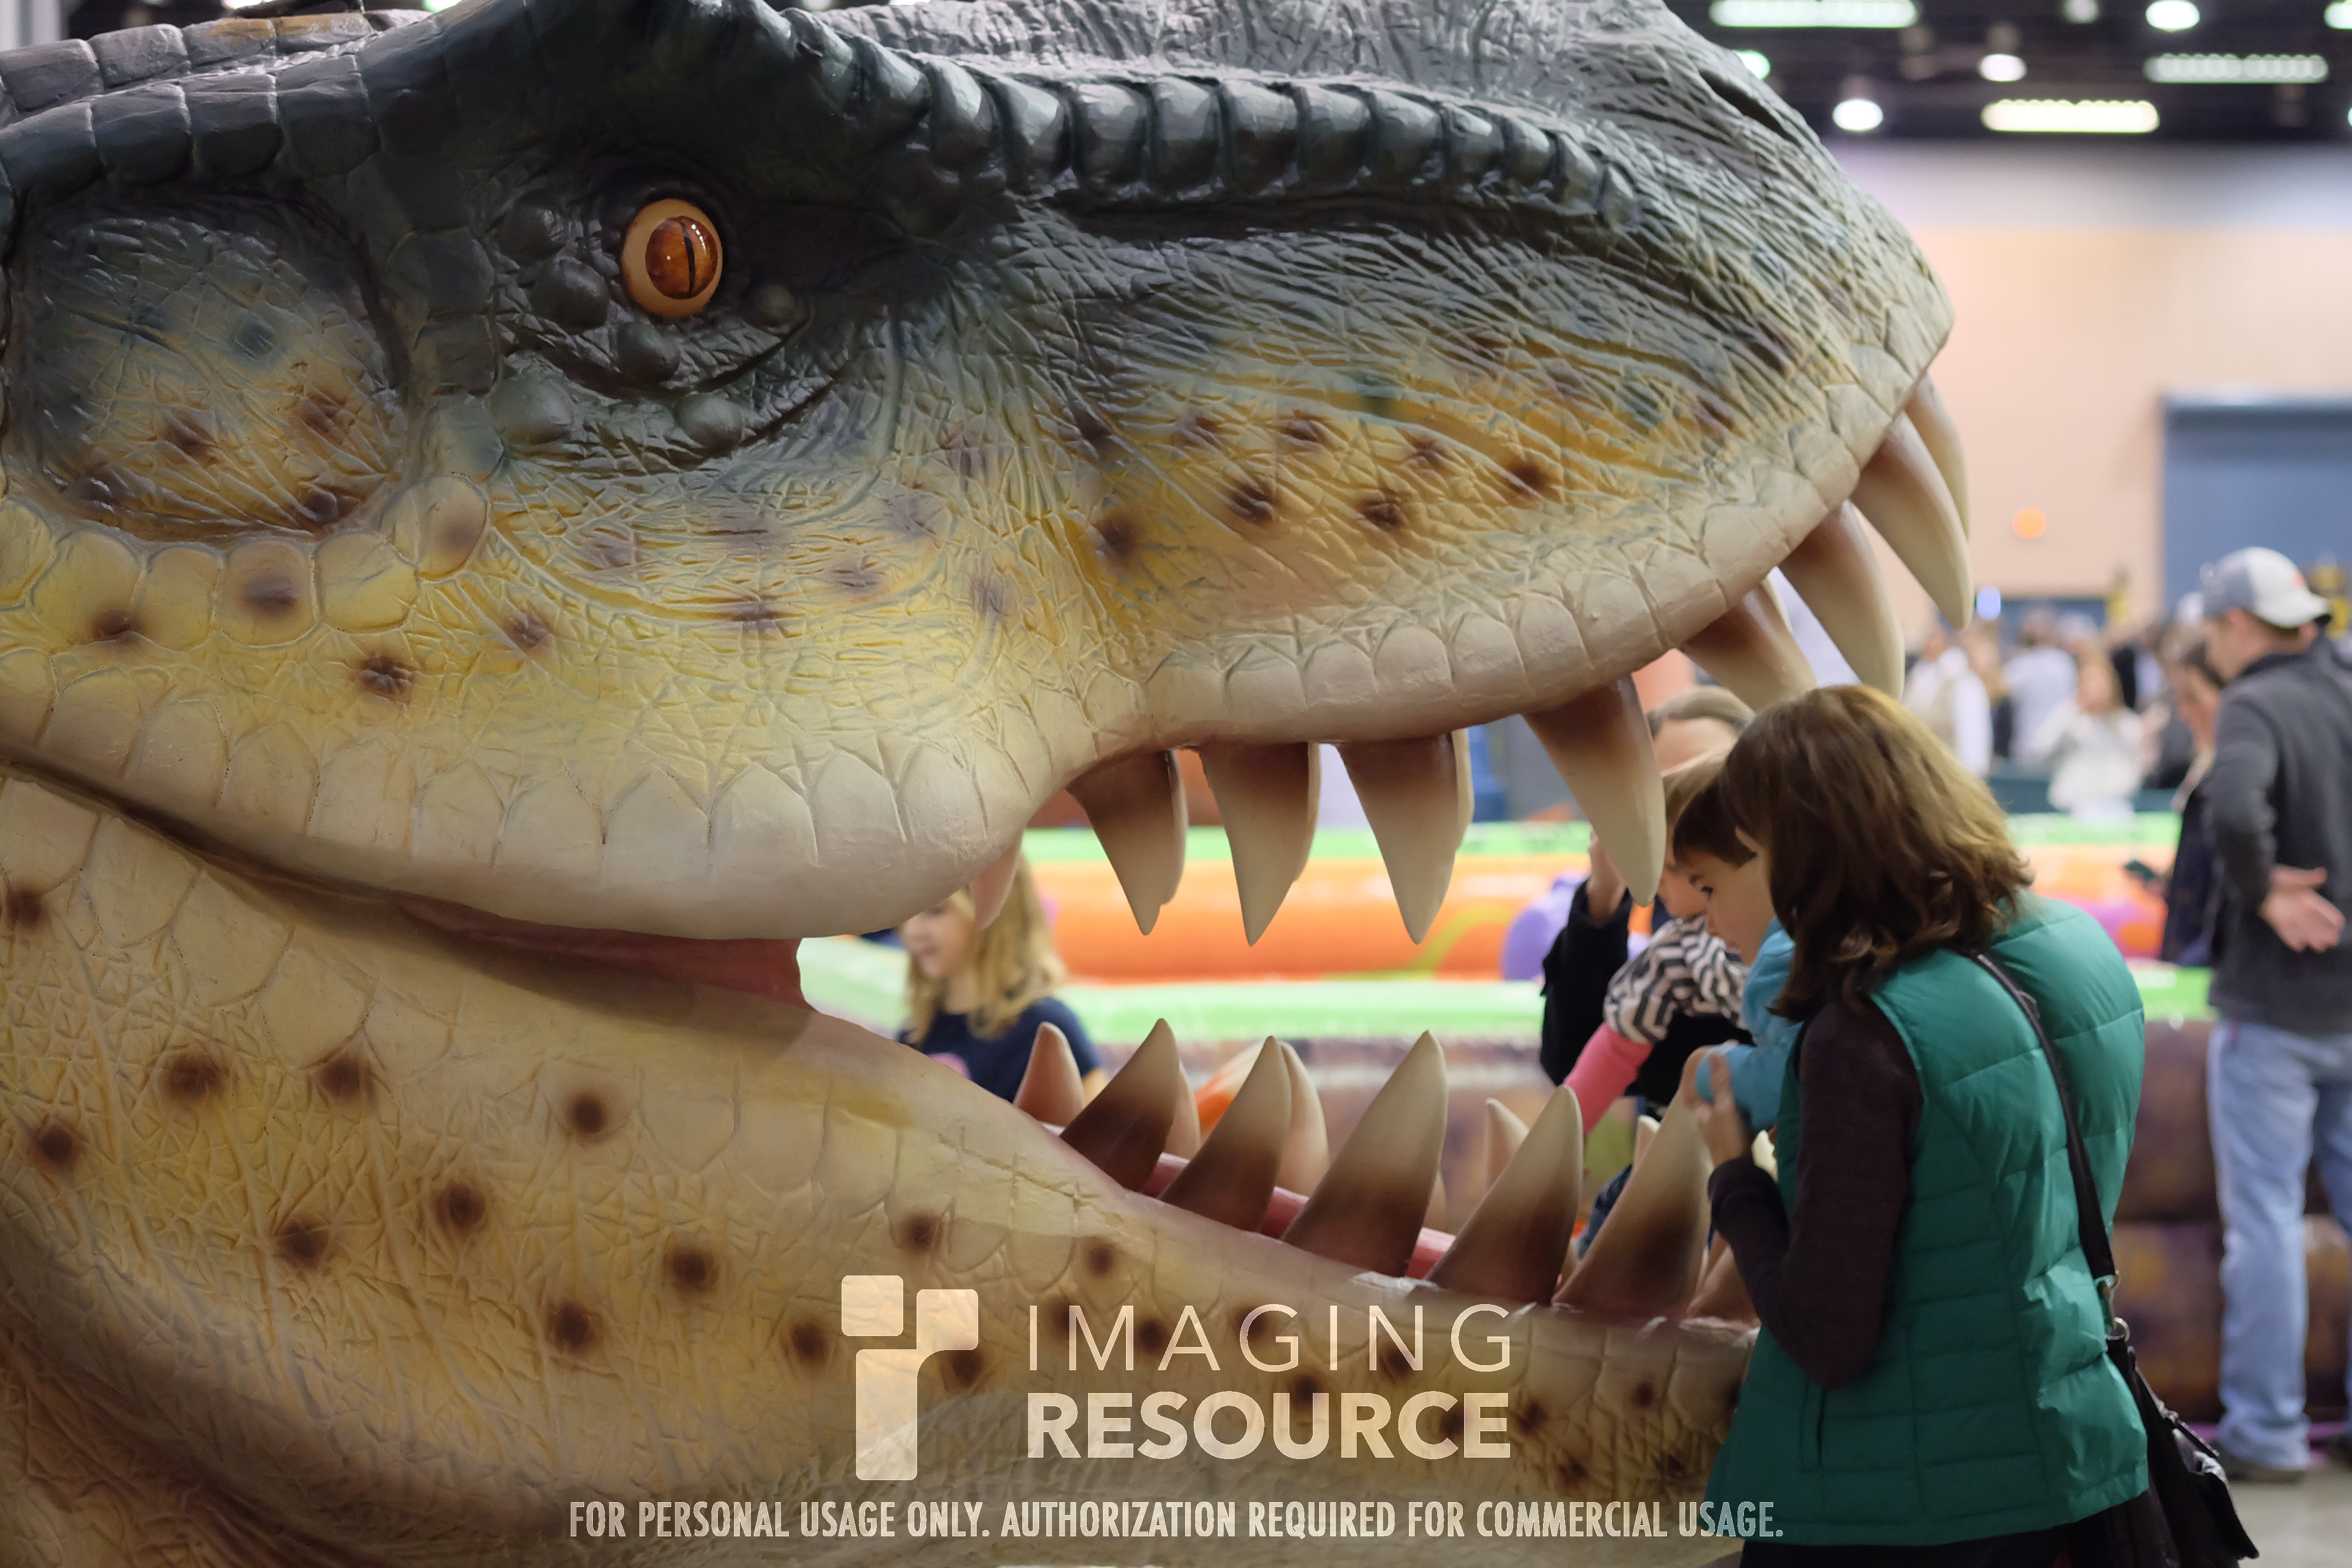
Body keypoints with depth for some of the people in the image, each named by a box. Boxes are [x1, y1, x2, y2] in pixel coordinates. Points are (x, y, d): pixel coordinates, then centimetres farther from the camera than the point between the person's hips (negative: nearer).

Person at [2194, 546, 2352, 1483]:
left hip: (2277, 1002, -6)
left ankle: (2265, 1431, 4)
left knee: (2265, 1213, 0)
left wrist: (2265, 892, -16)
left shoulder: (2257, 709, -14)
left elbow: (2235, 811, -33)